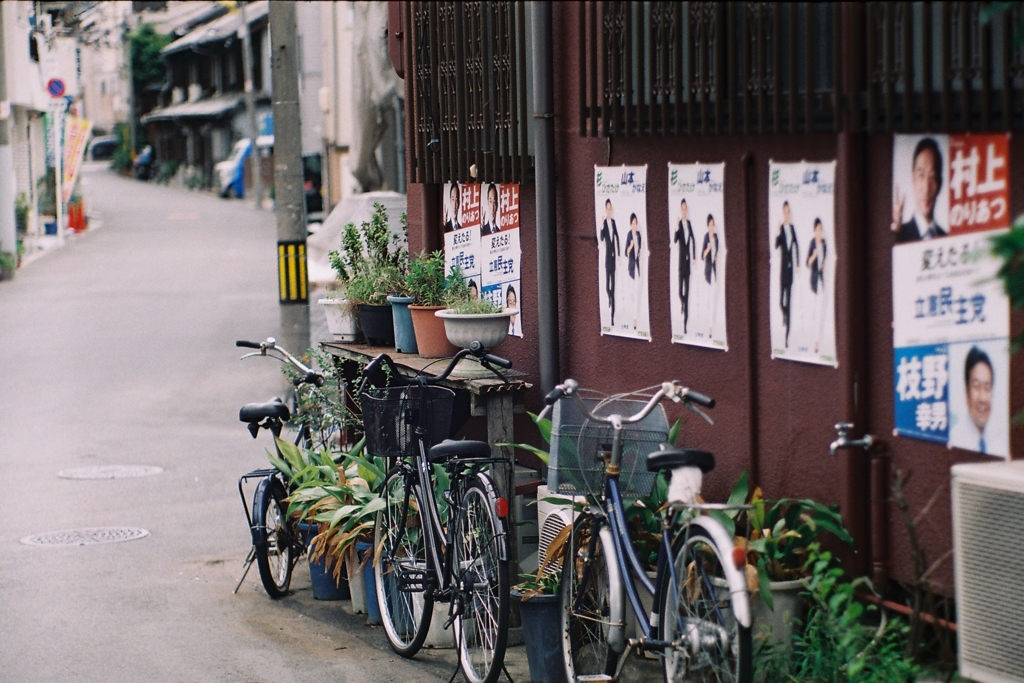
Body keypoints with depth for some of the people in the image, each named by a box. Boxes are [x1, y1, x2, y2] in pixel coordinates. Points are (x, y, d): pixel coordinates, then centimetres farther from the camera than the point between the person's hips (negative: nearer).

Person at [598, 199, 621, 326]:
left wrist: (618, 254, 9)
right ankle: (609, 298, 22)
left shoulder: (613, 221, 7)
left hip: (613, 257, 4)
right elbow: (601, 238, -20)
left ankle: (613, 316, 6)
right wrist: (602, 226, -35)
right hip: (607, 257, -4)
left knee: (613, 286, 4)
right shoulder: (604, 223, -7)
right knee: (607, 285, -11)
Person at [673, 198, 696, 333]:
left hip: (688, 261, 4)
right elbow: (674, 240, -21)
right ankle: (681, 301, 25)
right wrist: (676, 229, -37)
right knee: (680, 290, -9)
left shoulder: (689, 224, 7)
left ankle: (685, 322, 5)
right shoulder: (679, 224, -6)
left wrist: (694, 257, 10)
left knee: (687, 291, 4)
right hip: (681, 260, -4)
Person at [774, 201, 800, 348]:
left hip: (791, 267, 3)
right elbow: (776, 245, -20)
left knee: (789, 301, 3)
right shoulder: (781, 228, -7)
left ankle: (787, 336, 5)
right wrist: (778, 231, -34)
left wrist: (797, 264, 9)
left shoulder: (792, 228, 5)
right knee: (781, 301, -7)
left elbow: (796, 246, 13)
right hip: (783, 266, -3)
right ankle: (784, 314, 29)